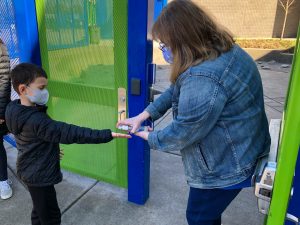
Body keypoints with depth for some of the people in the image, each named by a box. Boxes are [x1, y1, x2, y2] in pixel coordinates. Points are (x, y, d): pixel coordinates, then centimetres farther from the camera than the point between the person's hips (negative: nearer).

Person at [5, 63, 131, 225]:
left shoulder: (17, 111, -2)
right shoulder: (35, 120, -33)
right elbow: (70, 133, -38)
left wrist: (51, 149, 23)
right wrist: (108, 135, -40)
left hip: (31, 172, 9)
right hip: (40, 175, -9)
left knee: (40, 210, 27)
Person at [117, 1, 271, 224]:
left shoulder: (204, 78, -35)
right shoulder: (220, 50, -1)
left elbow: (183, 132, -26)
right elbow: (177, 89, 6)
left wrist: (150, 138, -6)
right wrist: (144, 115, 2)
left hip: (226, 165, -9)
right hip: (235, 153, 9)